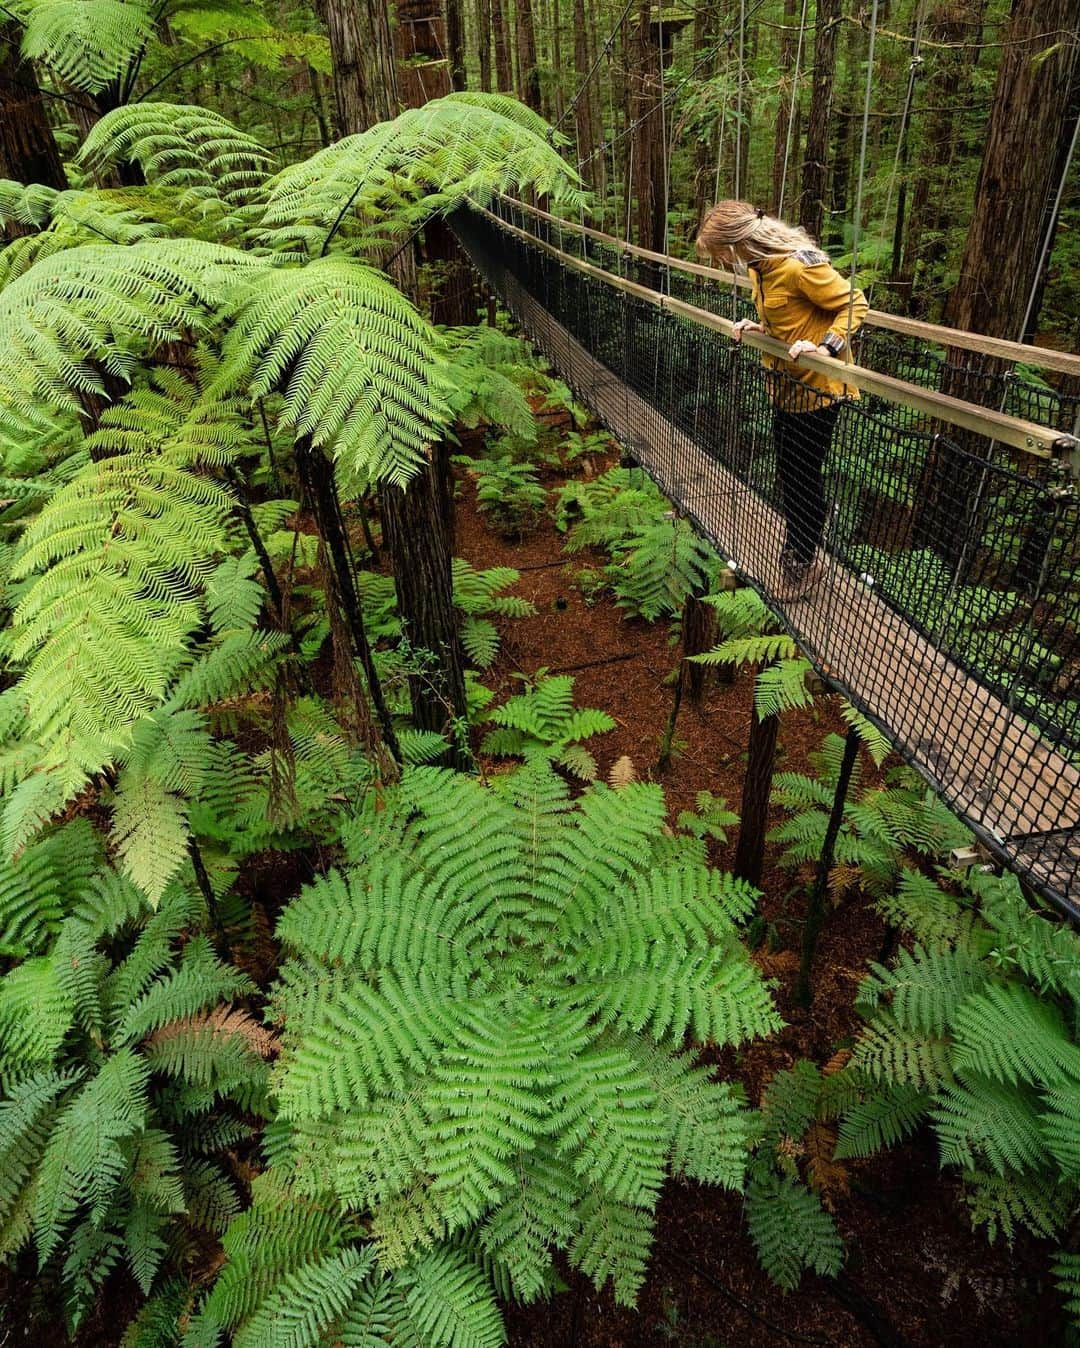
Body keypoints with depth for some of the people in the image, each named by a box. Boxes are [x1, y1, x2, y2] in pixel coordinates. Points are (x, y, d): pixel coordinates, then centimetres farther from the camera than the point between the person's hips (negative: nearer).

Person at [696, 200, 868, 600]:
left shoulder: (798, 264, -24)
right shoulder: (759, 264, 3)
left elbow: (855, 303, -19)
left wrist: (825, 348, -31)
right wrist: (760, 327, 0)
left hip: (815, 384, -8)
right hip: (785, 382, 9)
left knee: (804, 474, 2)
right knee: (787, 469, 16)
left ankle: (804, 561, 18)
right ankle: (797, 544, 33)